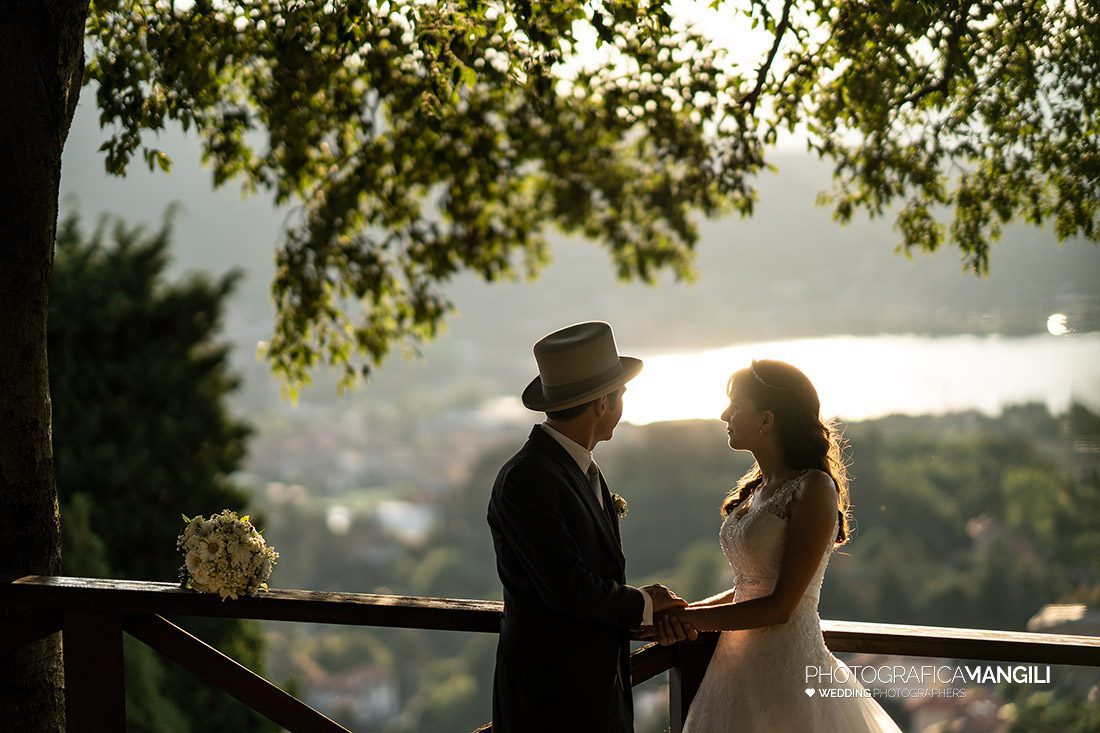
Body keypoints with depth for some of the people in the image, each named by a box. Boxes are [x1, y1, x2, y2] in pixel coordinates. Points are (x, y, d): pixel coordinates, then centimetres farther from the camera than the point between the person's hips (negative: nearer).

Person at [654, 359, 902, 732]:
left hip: (786, 673, -8)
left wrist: (689, 617, -12)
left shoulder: (814, 489, -15)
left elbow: (780, 606, -18)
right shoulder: (757, 488, 11)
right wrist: (683, 611, 0)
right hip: (739, 668, 8)